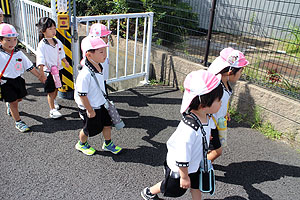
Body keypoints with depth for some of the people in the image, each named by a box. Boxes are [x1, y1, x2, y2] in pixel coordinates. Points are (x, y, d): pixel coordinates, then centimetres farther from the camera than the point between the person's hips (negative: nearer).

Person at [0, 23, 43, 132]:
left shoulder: (19, 53, -2)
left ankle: (9, 104, 55)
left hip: (18, 80, 5)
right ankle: (18, 122, 18)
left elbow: (29, 66, 3)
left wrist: (39, 76, 3)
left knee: (19, 98, 20)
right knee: (13, 103, 2)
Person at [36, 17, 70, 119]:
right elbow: (40, 61, -20)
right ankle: (52, 110, 11)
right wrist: (42, 74, -24)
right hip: (48, 71, -6)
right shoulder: (42, 45, -17)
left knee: (56, 88, 20)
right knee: (50, 91, 2)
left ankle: (53, 101, 46)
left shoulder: (57, 42, 2)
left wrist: (65, 62, 13)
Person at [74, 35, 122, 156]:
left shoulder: (99, 67, -5)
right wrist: (90, 110, -19)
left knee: (107, 123, 17)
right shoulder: (85, 74, -33)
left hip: (101, 104, 7)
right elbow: (82, 95, -27)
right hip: (90, 107, -7)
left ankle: (108, 144, 41)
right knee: (89, 129, 14)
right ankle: (81, 144, 44)